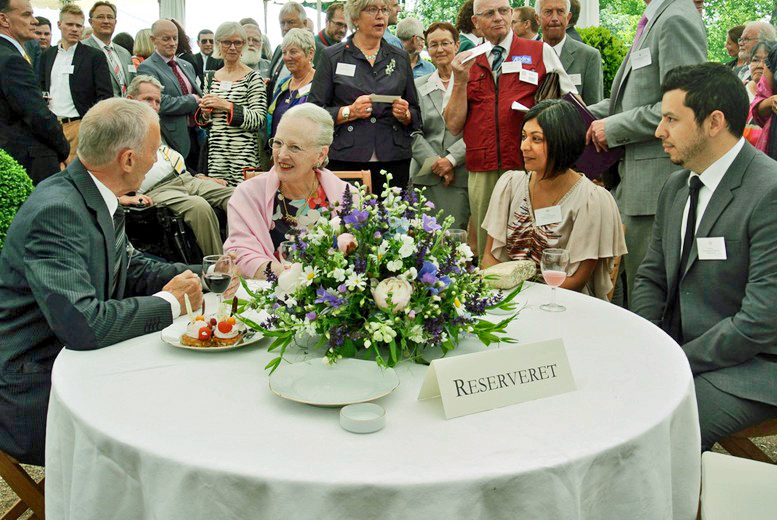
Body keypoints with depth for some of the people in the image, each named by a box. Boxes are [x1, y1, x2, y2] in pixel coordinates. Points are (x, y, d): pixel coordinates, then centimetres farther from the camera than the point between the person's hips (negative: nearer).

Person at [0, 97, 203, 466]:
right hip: (38, 399, -9)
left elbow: (129, 270, 16)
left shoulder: (96, 199, 3)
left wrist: (199, 275, 2)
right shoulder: (56, 213, -25)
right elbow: (82, 324, -34)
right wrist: (168, 303, -20)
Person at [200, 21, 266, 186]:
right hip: (215, 153, 4)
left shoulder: (253, 77, -2)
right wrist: (203, 111, 0)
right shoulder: (210, 77, 13)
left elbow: (259, 119, -11)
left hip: (244, 155, -4)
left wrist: (227, 105, -17)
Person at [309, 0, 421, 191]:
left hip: (394, 161, 3)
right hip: (346, 161, -2)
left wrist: (405, 115, -4)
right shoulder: (332, 57, 6)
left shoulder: (400, 58, 15)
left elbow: (416, 116, 18)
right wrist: (350, 112, -13)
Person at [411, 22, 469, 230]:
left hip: (461, 176, -2)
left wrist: (451, 159, -12)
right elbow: (414, 133, 5)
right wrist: (436, 164, -6)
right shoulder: (418, 86, 13)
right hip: (426, 177, 2)